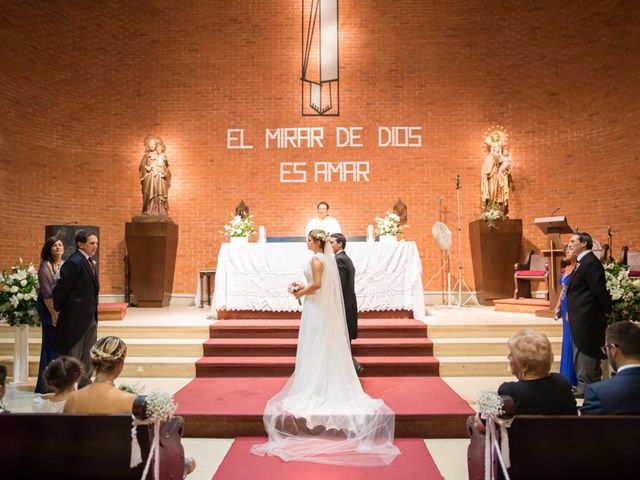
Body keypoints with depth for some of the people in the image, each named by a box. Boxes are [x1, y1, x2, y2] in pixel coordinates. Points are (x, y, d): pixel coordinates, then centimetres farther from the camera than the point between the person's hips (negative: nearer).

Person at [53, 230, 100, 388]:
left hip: (90, 316, 9)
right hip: (76, 316, -9)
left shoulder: (90, 262, 11)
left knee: (88, 355, 17)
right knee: (73, 354, 3)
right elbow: (61, 288, -18)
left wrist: (94, 313, 11)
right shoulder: (74, 262, -18)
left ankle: (85, 384, 28)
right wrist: (55, 310, -8)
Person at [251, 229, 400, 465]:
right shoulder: (327, 258, 12)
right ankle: (327, 385, 17)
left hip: (316, 307, -9)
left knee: (314, 347, -2)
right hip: (325, 306, 9)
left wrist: (300, 293, -10)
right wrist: (305, 289, 15)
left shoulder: (316, 259, -15)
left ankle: (313, 389, 5)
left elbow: (316, 284, -24)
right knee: (324, 346, 12)